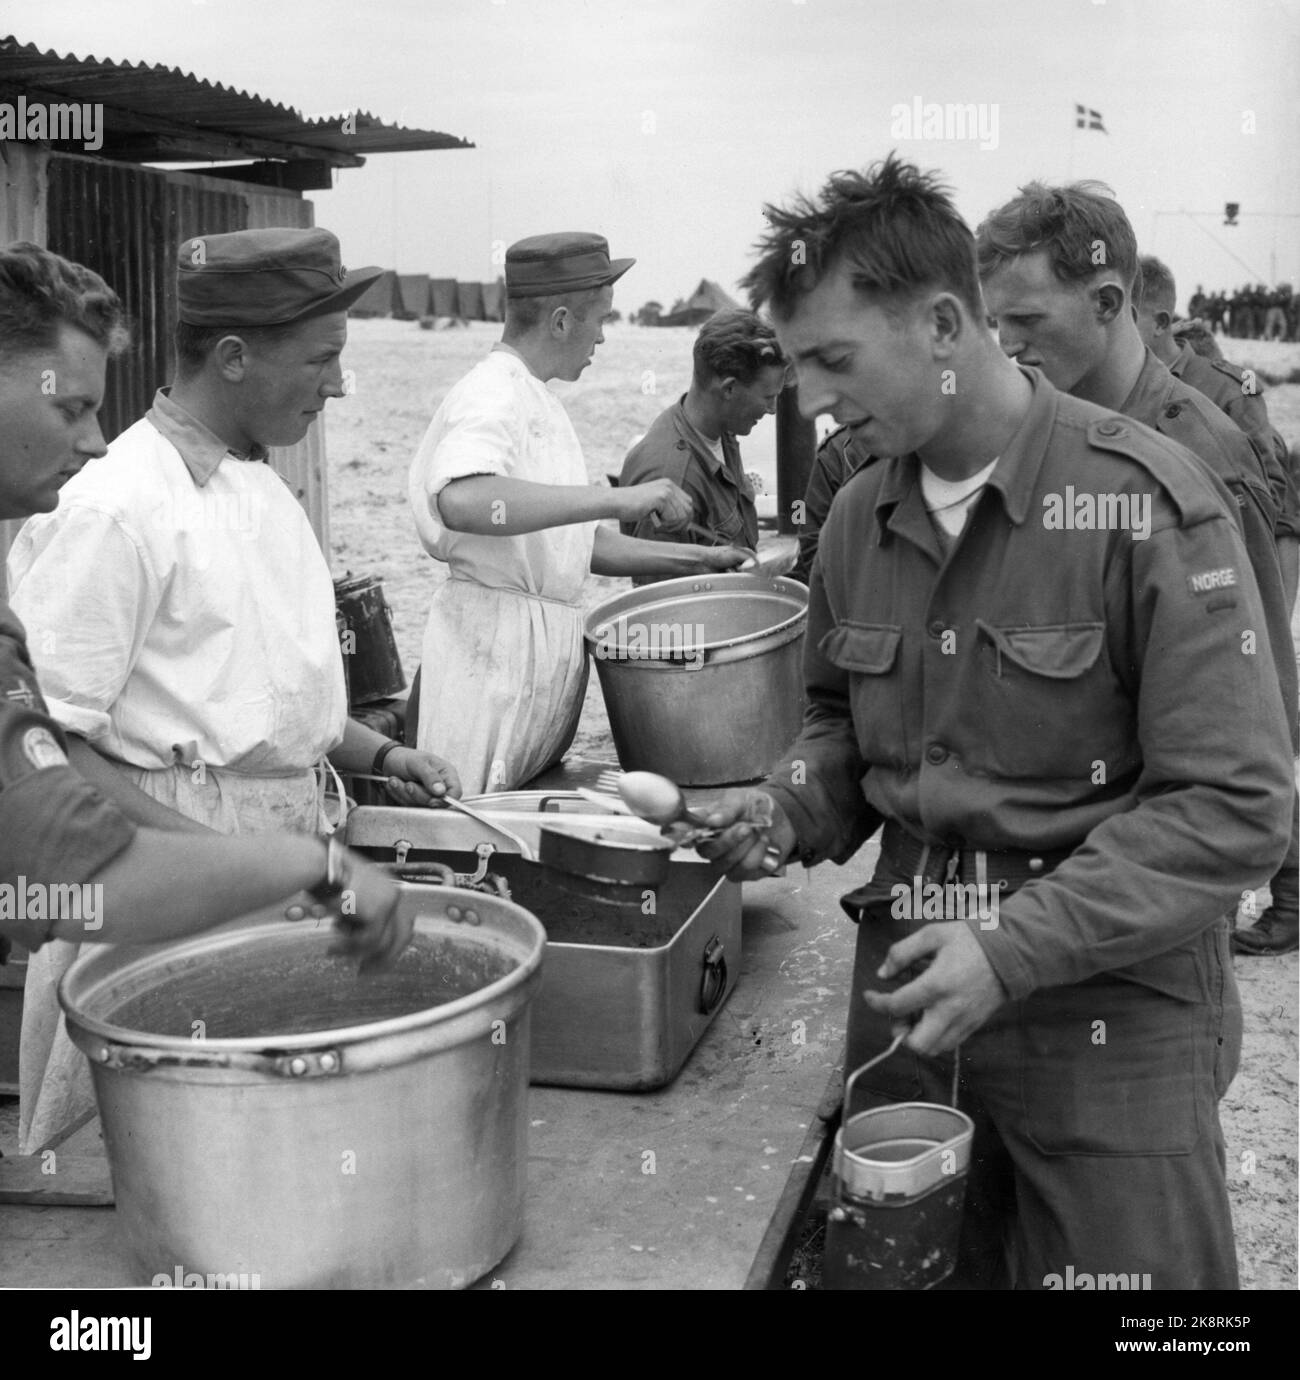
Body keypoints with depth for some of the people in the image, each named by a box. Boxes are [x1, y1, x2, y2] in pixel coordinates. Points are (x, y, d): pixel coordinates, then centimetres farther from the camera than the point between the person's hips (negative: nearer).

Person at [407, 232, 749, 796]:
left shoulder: (539, 402, 19)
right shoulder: (491, 394, -13)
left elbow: (574, 541, 23)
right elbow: (462, 502, -35)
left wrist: (697, 559, 16)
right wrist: (619, 499, -34)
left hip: (550, 645, 10)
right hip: (493, 647, -10)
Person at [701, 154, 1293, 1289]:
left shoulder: (1148, 504, -15)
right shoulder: (860, 516, 4)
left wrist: (1020, 949, -23)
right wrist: (792, 810, -2)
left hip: (1111, 1016, -5)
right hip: (909, 986, 5)